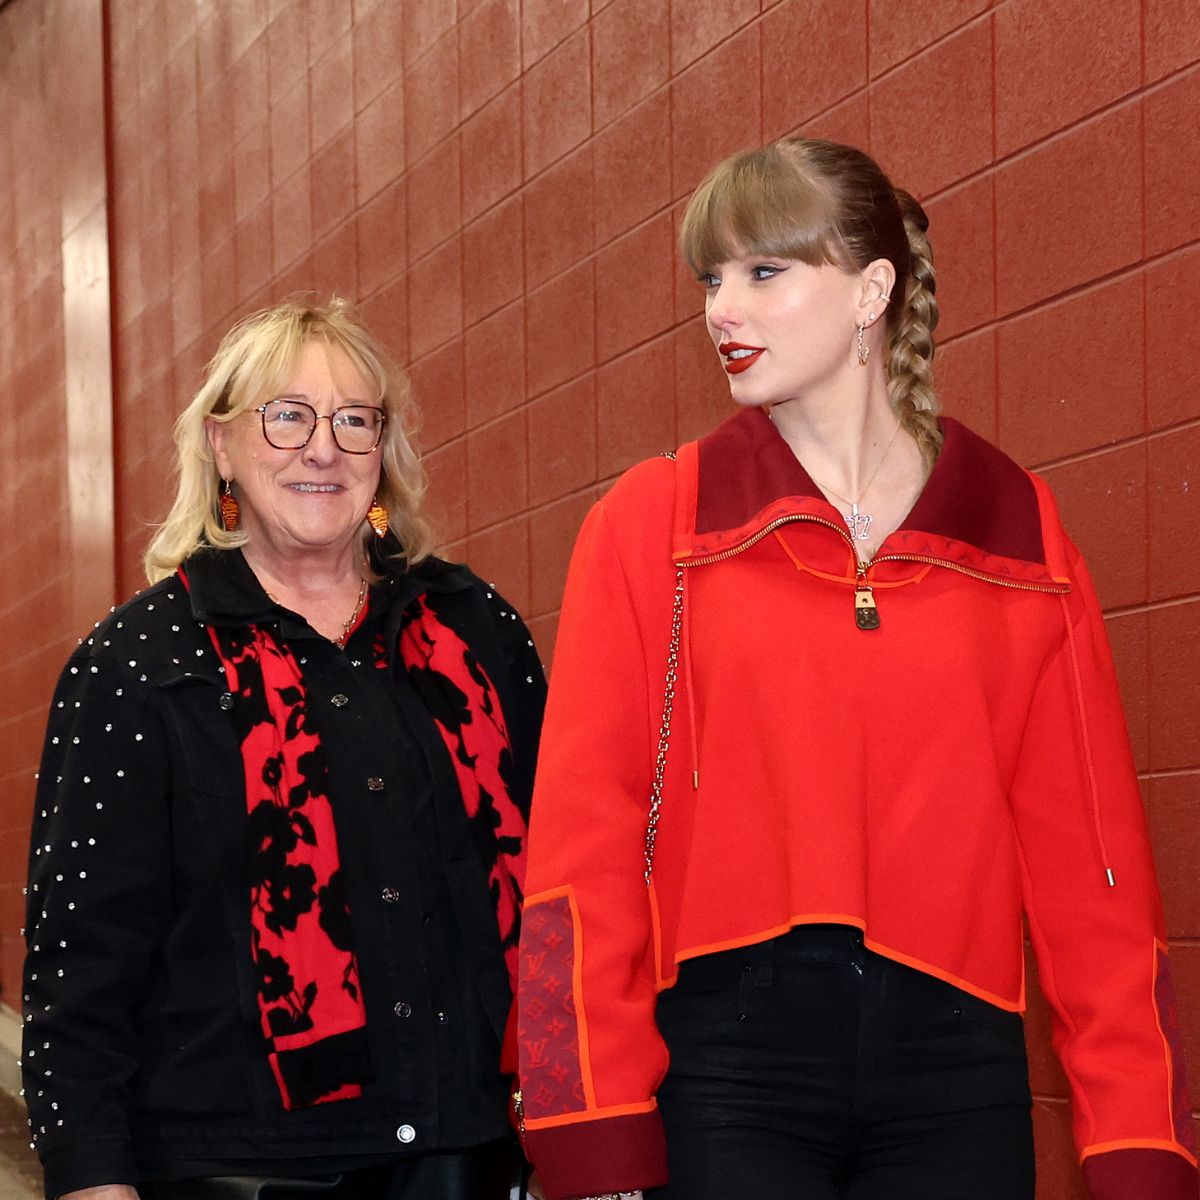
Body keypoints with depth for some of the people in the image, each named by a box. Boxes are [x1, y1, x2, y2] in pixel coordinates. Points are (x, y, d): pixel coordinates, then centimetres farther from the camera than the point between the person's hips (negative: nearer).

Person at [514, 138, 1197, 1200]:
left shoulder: (1017, 532, 7)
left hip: (951, 1070, 2)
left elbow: (1087, 847, 4)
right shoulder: (653, 524, 2)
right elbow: (584, 839, -2)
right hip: (725, 1061, -1)